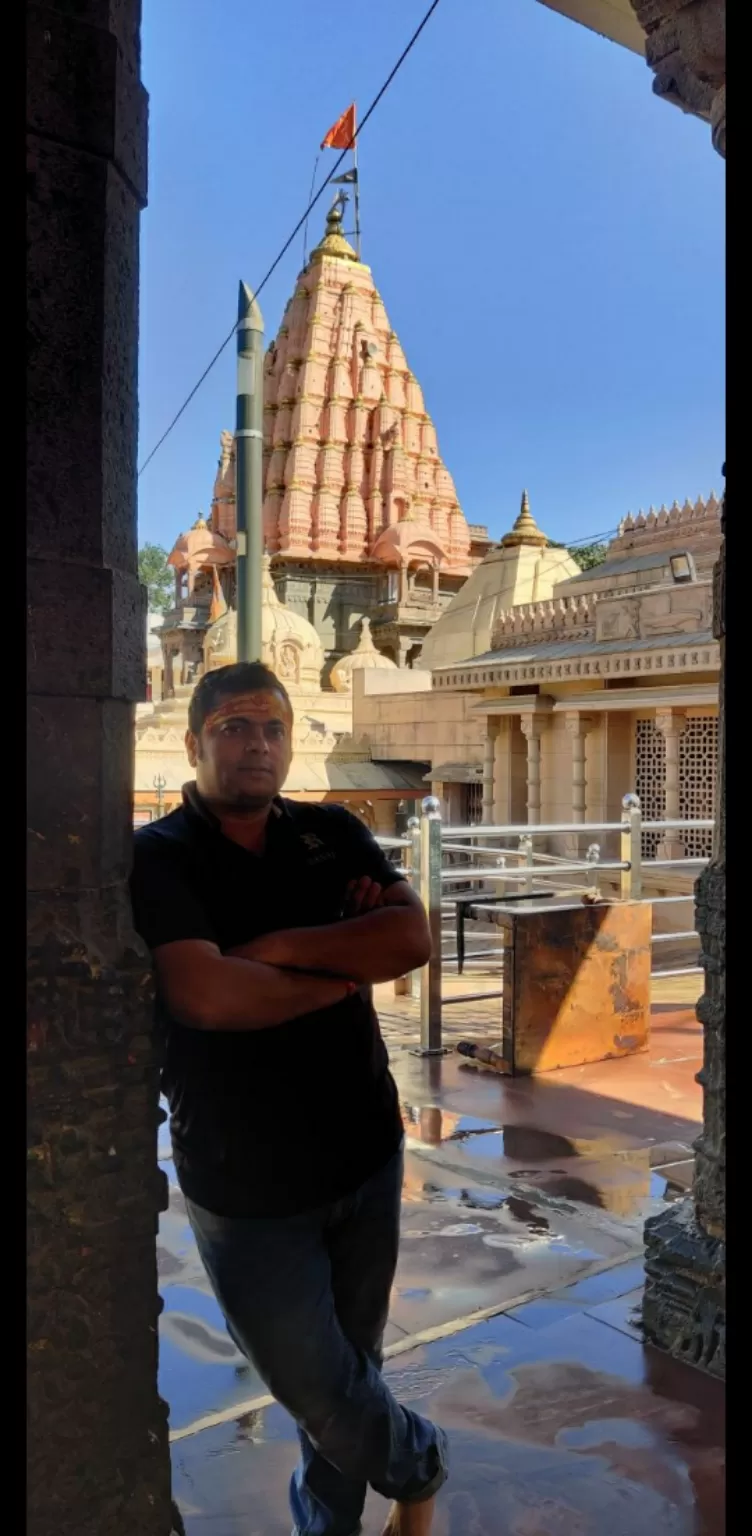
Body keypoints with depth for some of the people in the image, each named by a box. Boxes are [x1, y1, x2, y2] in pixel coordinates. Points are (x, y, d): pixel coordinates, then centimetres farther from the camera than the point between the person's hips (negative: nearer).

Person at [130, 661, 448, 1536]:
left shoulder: (332, 833, 3)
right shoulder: (157, 858, -11)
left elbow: (412, 939, -10)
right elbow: (206, 996, -25)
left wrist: (279, 947, -18)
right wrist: (341, 973, -13)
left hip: (365, 1154, 4)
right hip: (245, 1187, -3)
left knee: (346, 1371, 19)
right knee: (321, 1390, 9)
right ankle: (418, 1466, 40)